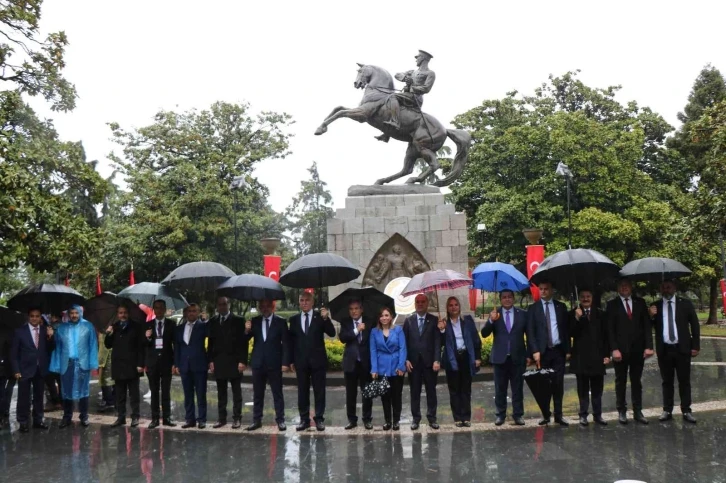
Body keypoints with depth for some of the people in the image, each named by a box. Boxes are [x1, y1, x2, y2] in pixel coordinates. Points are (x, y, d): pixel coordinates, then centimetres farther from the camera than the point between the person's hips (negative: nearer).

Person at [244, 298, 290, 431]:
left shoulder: (281, 322, -2)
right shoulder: (254, 321, 5)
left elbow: (286, 343, -4)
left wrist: (285, 362, -11)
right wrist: (247, 331, -17)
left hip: (274, 363, -3)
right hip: (258, 363, 3)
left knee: (277, 393, 3)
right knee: (257, 394, 9)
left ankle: (280, 420, 9)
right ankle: (256, 420, 16)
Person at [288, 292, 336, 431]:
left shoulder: (320, 317, 0)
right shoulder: (294, 319, 7)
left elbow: (332, 333, -8)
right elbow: (291, 340, 9)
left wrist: (326, 319, -23)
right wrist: (291, 360, 6)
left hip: (317, 360, -2)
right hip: (301, 361, 2)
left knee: (319, 391, 3)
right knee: (302, 391, 7)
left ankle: (319, 419, 9)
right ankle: (304, 419, 14)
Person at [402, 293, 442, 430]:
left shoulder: (434, 320, 1)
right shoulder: (408, 320, 5)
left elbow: (437, 341, -4)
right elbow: (405, 341, 3)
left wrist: (437, 360, -13)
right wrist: (406, 360, -6)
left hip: (429, 361, -1)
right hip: (413, 362, 1)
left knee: (431, 391, 7)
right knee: (415, 392, 6)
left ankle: (432, 418, 17)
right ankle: (416, 418, 15)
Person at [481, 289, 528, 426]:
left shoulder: (522, 314, 2)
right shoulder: (494, 314, 0)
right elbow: (484, 334, -8)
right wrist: (491, 320, -26)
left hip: (517, 357, 0)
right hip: (500, 357, 0)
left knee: (518, 388, 6)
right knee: (500, 389, 7)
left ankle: (518, 414, 14)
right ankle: (501, 414, 15)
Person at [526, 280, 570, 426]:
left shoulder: (561, 306, 8)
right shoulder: (533, 308, 2)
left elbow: (566, 329, 9)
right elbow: (530, 332, -3)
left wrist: (568, 349, 3)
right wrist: (535, 351, -12)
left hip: (558, 350, 1)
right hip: (542, 352, -1)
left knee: (558, 384, 3)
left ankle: (558, 415, 11)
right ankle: (545, 415, 13)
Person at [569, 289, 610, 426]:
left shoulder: (600, 314, 8)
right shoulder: (573, 314, 0)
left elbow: (605, 335, 8)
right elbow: (571, 334, -10)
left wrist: (607, 354, 2)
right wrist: (577, 318, -22)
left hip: (597, 356, 2)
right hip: (581, 357, -2)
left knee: (597, 388, 7)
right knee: (583, 388, 5)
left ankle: (597, 415, 15)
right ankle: (583, 415, 11)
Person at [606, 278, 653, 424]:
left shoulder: (640, 302, 7)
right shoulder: (612, 304, 0)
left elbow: (647, 325, 3)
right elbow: (610, 329, -5)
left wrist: (648, 346, -6)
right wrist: (614, 349, -13)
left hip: (638, 349, 2)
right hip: (620, 349, -2)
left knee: (636, 381, 9)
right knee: (620, 381, 7)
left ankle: (637, 411, 15)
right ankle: (621, 411, 15)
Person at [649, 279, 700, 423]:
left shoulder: (685, 303, 2)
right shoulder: (655, 306, 5)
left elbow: (695, 325, 4)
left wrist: (696, 346, -2)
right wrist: (651, 316, -15)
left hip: (682, 348, -1)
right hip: (664, 350, 1)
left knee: (684, 381, 5)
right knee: (667, 381, 8)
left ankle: (686, 411, 12)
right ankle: (667, 411, 12)